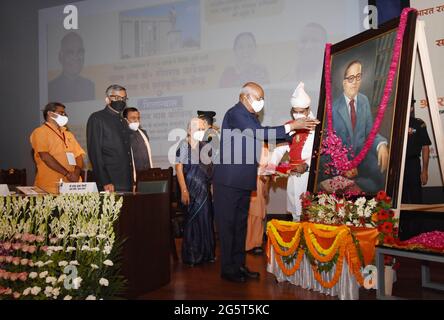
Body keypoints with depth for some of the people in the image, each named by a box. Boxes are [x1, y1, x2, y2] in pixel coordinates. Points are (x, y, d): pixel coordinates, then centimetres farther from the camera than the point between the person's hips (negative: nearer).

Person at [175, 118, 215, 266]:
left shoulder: (205, 146, 7)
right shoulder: (184, 145, -9)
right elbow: (179, 168, -13)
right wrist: (184, 191, -19)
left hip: (205, 189, 5)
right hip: (192, 189, -5)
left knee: (206, 219, 9)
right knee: (193, 220, 2)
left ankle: (206, 253, 23)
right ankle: (191, 255, 15)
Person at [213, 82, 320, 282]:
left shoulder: (250, 115, 15)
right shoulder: (235, 114, -16)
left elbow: (263, 135, 14)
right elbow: (260, 133, -25)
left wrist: (296, 131, 7)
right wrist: (292, 126, -22)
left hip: (244, 181, 9)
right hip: (229, 181, -9)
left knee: (240, 224, 15)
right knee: (228, 225, 1)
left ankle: (239, 264, 25)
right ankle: (227, 269, 11)